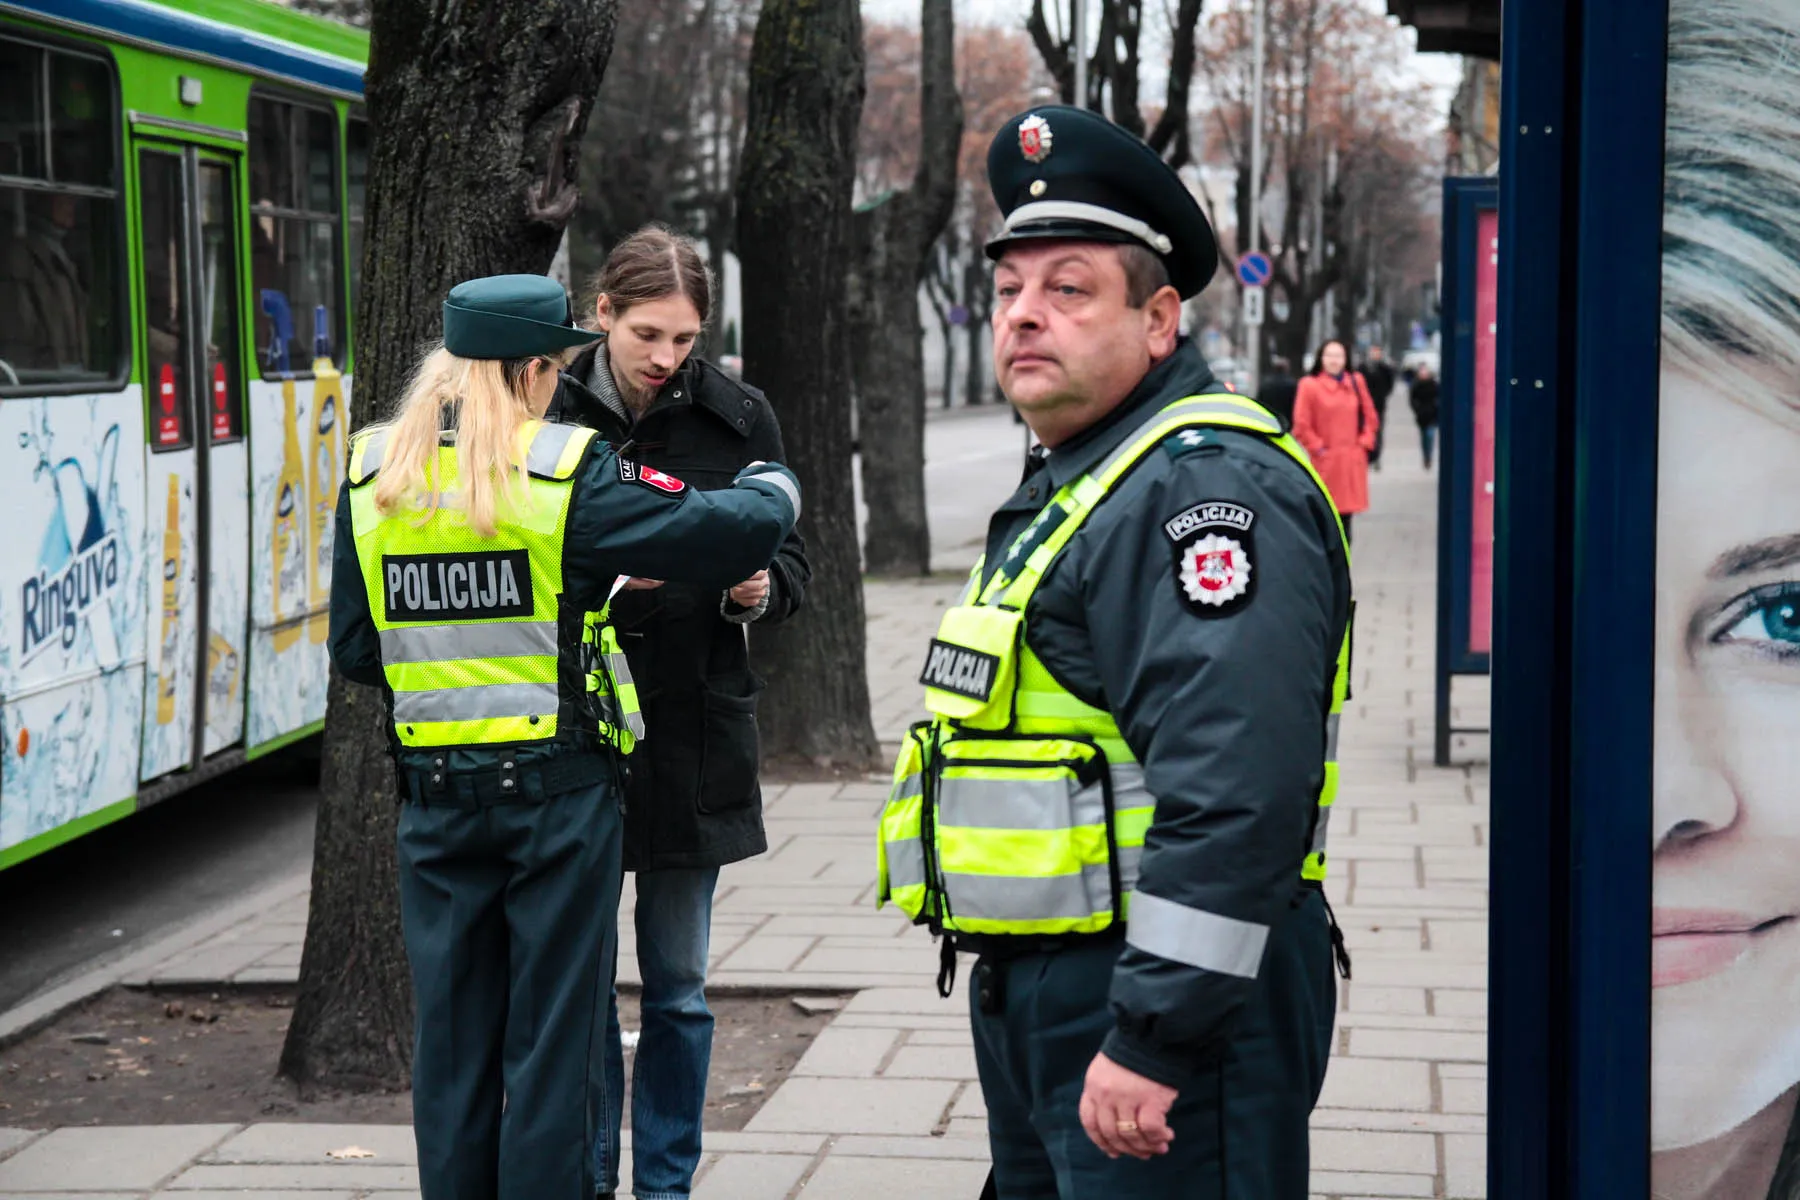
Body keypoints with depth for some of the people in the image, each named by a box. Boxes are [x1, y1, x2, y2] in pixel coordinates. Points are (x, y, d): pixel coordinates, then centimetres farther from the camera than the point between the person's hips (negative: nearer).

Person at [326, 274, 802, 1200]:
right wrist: (773, 488, 11)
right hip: (558, 788, -4)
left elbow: (352, 651, 6)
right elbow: (734, 534, -12)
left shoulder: (369, 479, 2)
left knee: (451, 1034, 13)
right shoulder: (568, 475, -11)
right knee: (552, 1035, 5)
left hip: (435, 795, 4)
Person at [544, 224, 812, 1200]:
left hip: (694, 736, 1)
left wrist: (759, 588, -15)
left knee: (677, 987, 9)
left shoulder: (738, 418, 1)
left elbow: (788, 558, 7)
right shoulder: (545, 415, -4)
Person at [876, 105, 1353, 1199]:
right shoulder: (1070, 483, 17)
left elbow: (1234, 796, -28)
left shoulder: (1210, 487, -18)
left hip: (1165, 995, -11)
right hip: (1036, 987, 11)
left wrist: (1153, 1036, -29)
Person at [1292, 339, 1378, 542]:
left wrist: (1364, 443, 4)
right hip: (1324, 462, -4)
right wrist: (1318, 448, -6)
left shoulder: (1356, 382, 9)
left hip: (1351, 462, 4)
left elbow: (1370, 417, 16)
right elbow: (1301, 425, -4)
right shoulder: (1309, 385, -4)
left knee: (1346, 517, 6)